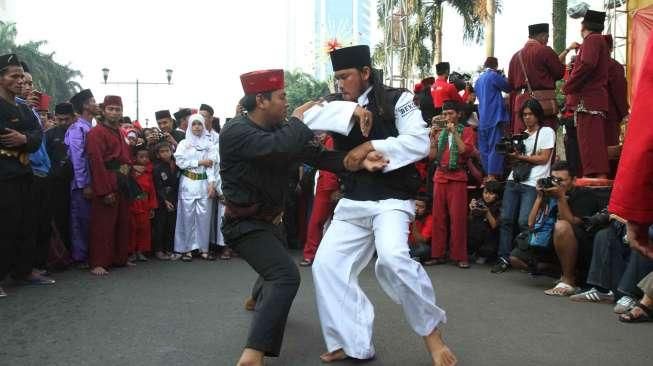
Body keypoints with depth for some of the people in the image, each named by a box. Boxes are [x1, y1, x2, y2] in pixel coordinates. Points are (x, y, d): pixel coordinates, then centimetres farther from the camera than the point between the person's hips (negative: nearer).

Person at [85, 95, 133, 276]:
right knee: (103, 225, -6)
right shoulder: (96, 132, -8)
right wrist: (105, 191, -22)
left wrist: (127, 167, 8)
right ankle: (98, 263, -1)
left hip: (123, 185, 9)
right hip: (106, 185, -9)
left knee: (122, 223, 13)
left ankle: (120, 258, 23)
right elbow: (96, 163, -17)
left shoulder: (120, 133, 19)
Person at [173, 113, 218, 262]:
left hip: (204, 183, 1)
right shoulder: (183, 143, 8)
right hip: (188, 184, -1)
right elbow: (180, 162, -5)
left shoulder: (209, 144, 10)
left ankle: (204, 248, 8)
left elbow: (211, 165, 2)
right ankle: (186, 249, 5)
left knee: (204, 216, 0)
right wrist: (200, 162, -6)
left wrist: (212, 184, -9)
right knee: (188, 216, -1)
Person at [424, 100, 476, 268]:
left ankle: (460, 256, -4)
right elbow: (432, 156, 10)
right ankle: (438, 254, 6)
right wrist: (433, 137, 1)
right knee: (438, 217, 2)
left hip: (457, 177, -4)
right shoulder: (440, 132, 17)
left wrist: (454, 132, -12)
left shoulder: (467, 131, 6)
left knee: (457, 217, -7)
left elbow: (465, 151, -11)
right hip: (440, 177, 4)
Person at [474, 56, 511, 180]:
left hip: (483, 118, 8)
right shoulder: (494, 76, -8)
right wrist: (503, 76, 14)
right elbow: (507, 88, 0)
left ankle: (487, 175, 11)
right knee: (495, 147, -9)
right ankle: (492, 176, -14)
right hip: (495, 117, -8)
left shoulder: (478, 80, 16)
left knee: (484, 148, 8)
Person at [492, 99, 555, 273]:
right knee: (505, 219, -3)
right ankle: (504, 258, 1)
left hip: (532, 184, -6)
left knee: (524, 222, -14)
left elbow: (543, 158, -4)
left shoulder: (547, 132, 4)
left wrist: (521, 156, -6)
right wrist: (510, 153, -1)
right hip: (513, 181, 6)